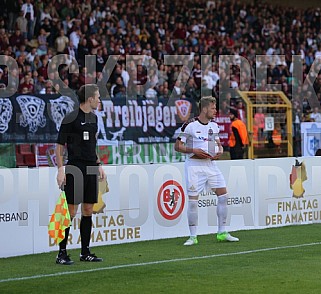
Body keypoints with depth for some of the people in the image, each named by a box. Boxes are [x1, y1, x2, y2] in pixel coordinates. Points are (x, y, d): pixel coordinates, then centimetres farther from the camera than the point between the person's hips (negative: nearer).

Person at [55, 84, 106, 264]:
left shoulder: (93, 118, 15)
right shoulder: (71, 119, -8)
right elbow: (60, 145, -7)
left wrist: (98, 165, 20)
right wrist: (60, 169, -13)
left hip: (91, 169, 7)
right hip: (75, 170, -7)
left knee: (88, 211, 9)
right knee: (71, 211, -8)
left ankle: (85, 252, 15)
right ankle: (62, 253, -2)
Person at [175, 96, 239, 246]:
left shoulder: (214, 125, 10)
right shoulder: (189, 125, -9)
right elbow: (178, 146, -6)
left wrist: (219, 151, 0)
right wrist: (194, 151, -19)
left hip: (210, 164, 6)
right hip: (194, 165, -6)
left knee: (223, 195, -1)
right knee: (193, 200, -5)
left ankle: (222, 233, 9)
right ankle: (193, 236, 6)